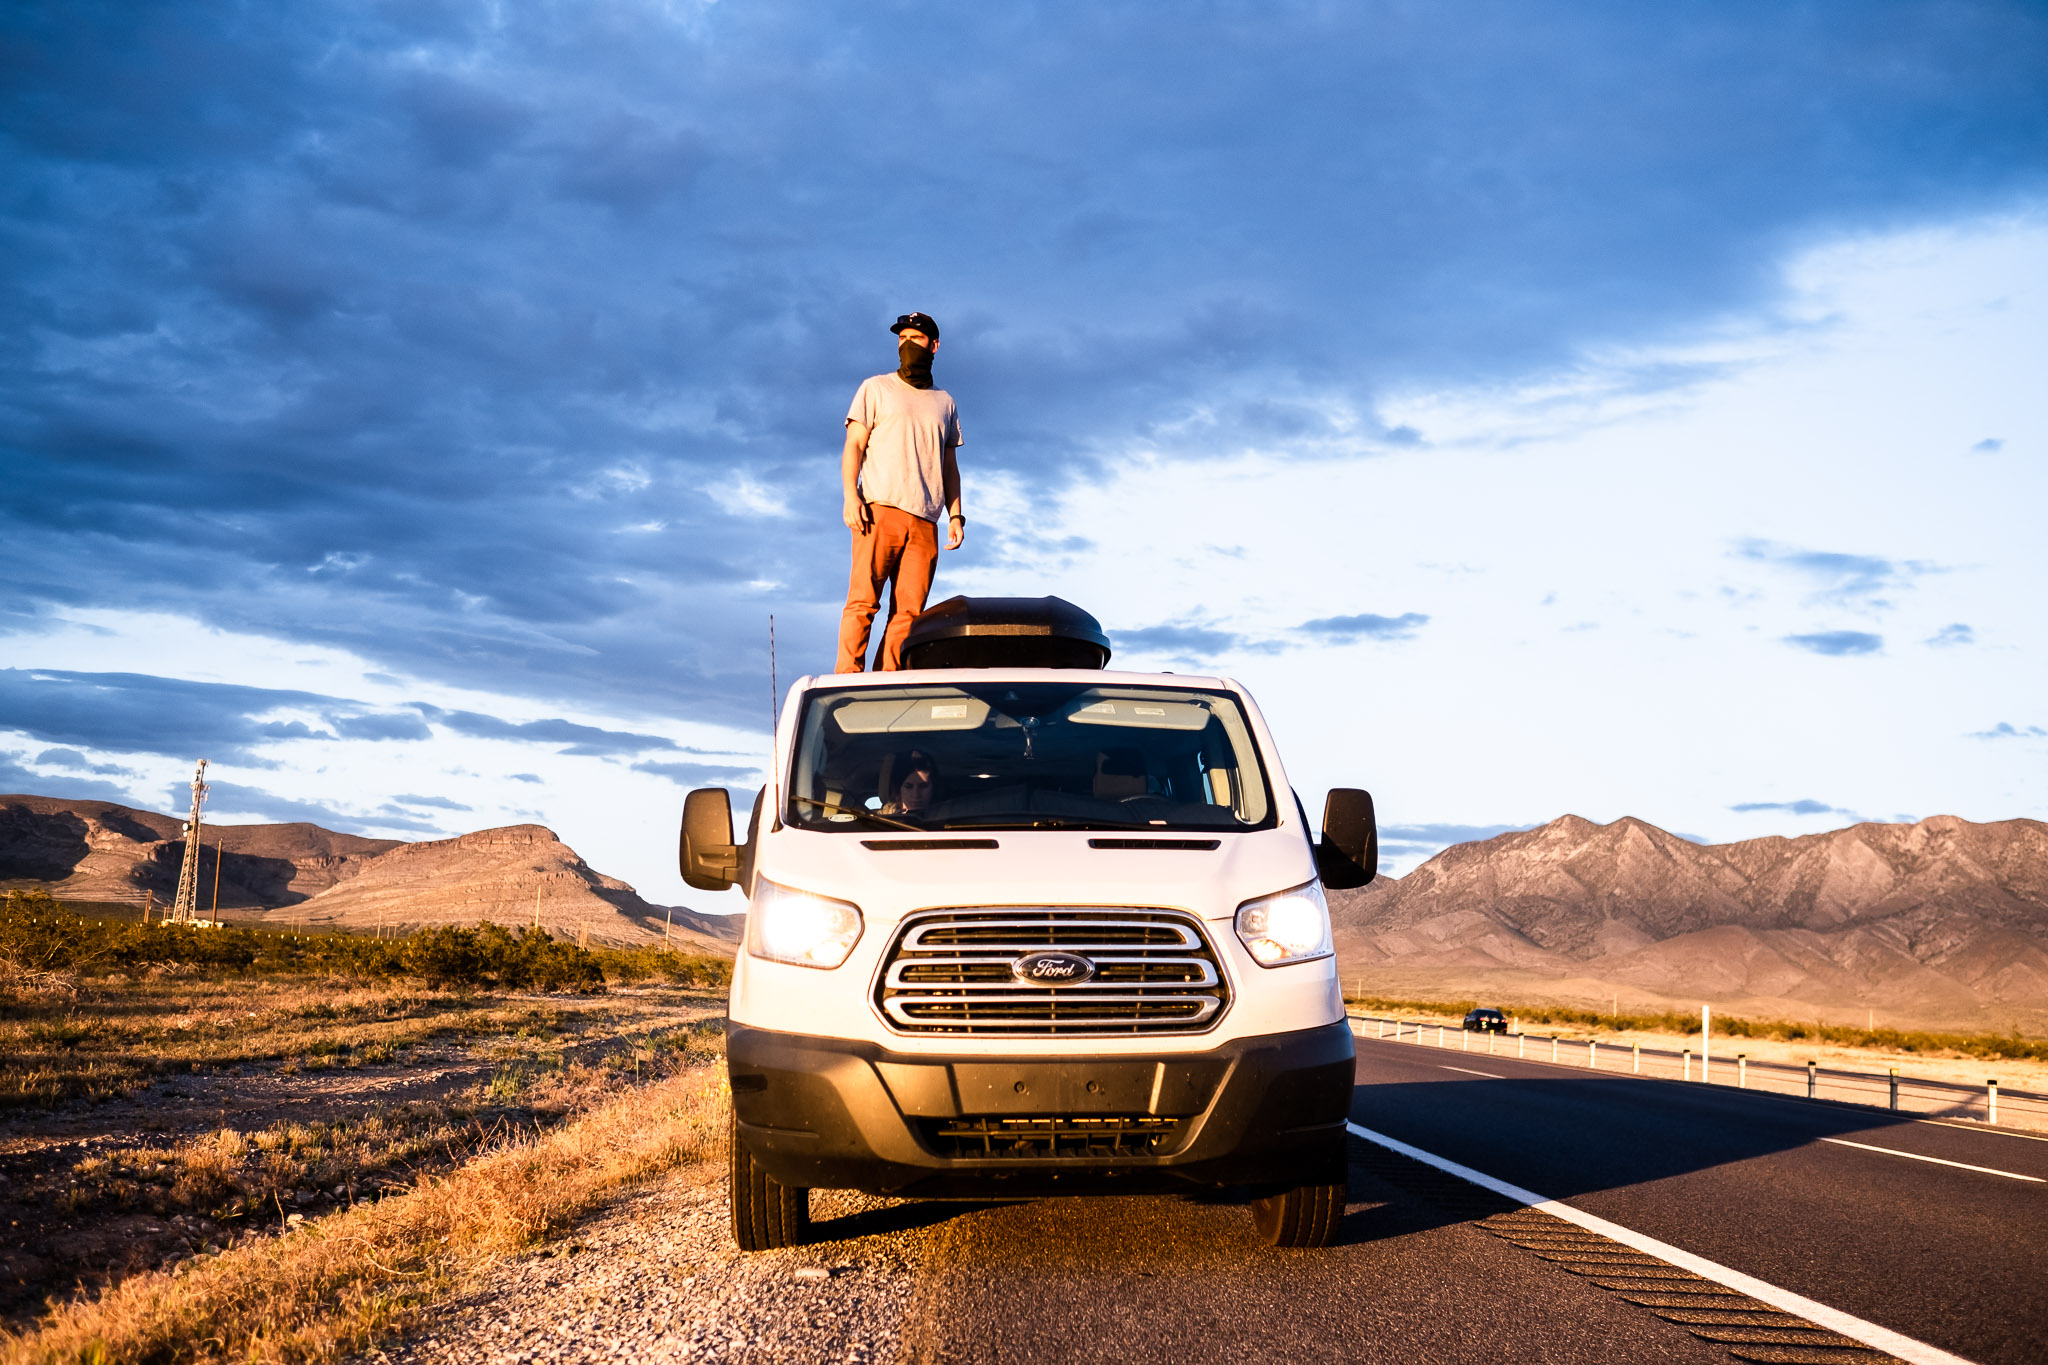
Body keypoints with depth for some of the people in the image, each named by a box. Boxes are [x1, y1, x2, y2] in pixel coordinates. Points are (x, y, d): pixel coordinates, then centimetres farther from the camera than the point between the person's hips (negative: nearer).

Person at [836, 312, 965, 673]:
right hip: (879, 510, -3)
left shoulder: (945, 403, 24)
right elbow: (853, 444, 5)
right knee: (863, 602, -13)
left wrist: (955, 515, 11)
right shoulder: (876, 388, 14)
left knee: (909, 611, -7)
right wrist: (851, 496, -9)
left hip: (925, 521, 3)